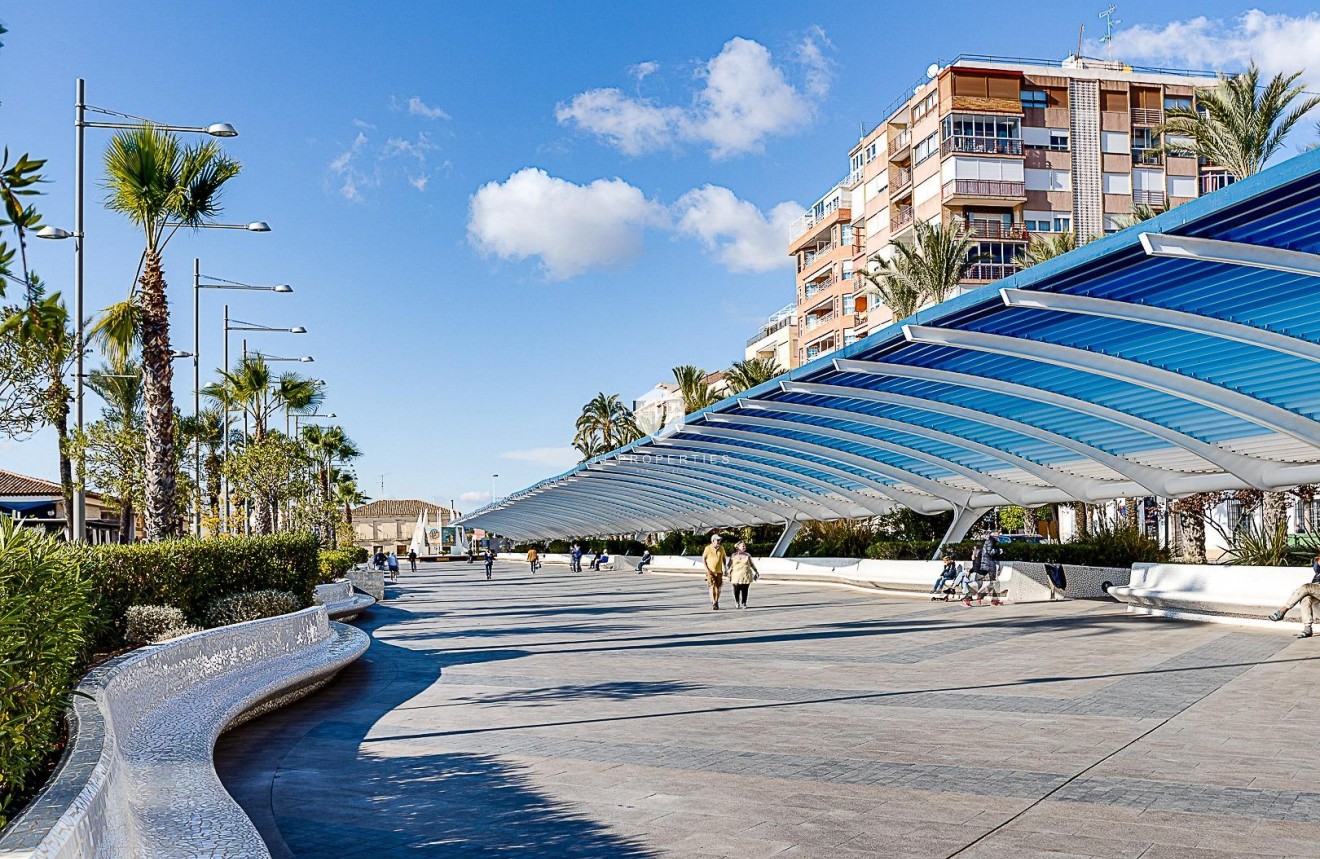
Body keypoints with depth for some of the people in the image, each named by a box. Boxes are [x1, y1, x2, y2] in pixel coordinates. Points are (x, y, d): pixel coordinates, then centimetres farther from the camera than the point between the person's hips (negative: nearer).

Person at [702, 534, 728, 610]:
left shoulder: (721, 548, 2)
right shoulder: (708, 548, -8)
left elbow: (724, 558, 14)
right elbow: (703, 558, 0)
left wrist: (725, 568, 7)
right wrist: (706, 568, -8)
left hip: (719, 571, 3)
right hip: (710, 571, -3)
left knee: (718, 587, 6)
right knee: (712, 587, -11)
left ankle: (716, 602, 20)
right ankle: (713, 604, -14)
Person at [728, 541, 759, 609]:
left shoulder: (747, 555, 12)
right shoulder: (733, 555, 7)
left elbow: (752, 564, 17)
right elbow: (730, 566, 6)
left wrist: (756, 571, 12)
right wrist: (729, 575, -2)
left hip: (746, 576, 1)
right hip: (736, 576, -1)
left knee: (745, 591, -1)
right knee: (737, 591, -1)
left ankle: (744, 603, 8)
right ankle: (737, 603, 14)